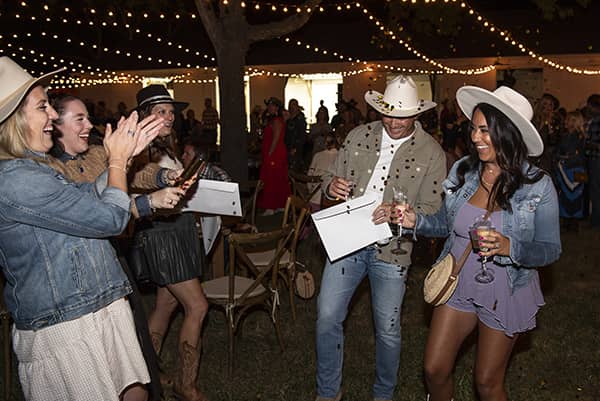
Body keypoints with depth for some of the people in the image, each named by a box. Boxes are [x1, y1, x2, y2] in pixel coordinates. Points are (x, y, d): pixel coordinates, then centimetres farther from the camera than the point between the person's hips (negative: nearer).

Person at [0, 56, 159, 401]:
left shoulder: (35, 166, 11)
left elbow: (88, 198, 19)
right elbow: (110, 218, -20)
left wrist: (124, 154, 9)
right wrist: (118, 159, -4)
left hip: (104, 307, 9)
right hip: (63, 327, -9)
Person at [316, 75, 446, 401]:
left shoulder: (431, 153, -3)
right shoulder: (358, 136, 4)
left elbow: (431, 209, -5)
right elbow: (331, 177, 11)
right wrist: (332, 186, -14)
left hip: (391, 248, -2)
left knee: (387, 330, 8)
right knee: (327, 318, 2)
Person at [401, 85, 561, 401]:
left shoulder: (538, 185, -16)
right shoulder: (462, 170, -6)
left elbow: (550, 249, -12)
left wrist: (508, 247, -31)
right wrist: (417, 221, -12)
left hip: (505, 294, -3)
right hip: (458, 284, 3)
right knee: (434, 370, 10)